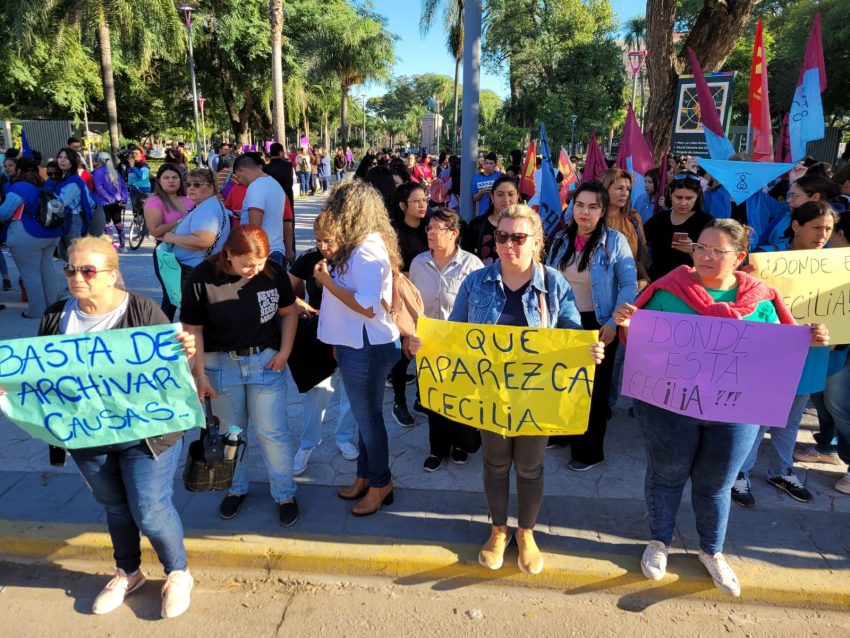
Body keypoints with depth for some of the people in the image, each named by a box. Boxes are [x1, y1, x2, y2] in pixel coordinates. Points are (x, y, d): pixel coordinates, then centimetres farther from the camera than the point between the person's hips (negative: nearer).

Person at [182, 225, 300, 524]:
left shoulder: (273, 272, -13)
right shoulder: (203, 278, -17)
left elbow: (288, 311, 2)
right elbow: (193, 329, -9)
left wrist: (285, 351, -5)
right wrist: (200, 374, -7)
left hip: (266, 360, 0)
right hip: (221, 363, 0)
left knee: (272, 431, 5)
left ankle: (285, 494, 24)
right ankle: (236, 488, 39)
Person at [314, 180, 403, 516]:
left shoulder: (367, 250, -21)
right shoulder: (358, 245, 9)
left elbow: (368, 306, -27)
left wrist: (327, 282, -18)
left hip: (367, 349, -9)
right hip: (356, 345, 9)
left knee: (368, 417, 7)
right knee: (365, 416, 20)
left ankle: (380, 484, 27)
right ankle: (365, 476, 36)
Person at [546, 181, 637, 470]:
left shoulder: (614, 240, -13)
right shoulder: (561, 239, 0)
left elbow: (629, 285, -13)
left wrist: (613, 323, -20)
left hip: (597, 324, -4)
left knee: (593, 387, 11)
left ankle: (589, 451, 27)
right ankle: (561, 433, 41)